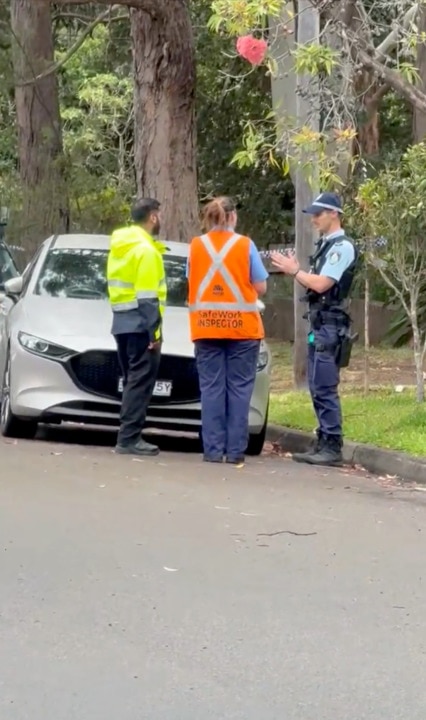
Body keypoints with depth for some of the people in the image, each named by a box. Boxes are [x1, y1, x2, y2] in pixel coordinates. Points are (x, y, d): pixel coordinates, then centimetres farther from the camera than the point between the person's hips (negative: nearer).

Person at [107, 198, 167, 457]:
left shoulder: (119, 246, 16)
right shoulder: (146, 250, -12)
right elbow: (147, 298, -18)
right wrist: (155, 332, -17)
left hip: (122, 322, 9)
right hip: (140, 324, -9)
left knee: (132, 381, 14)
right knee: (141, 381, -7)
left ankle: (129, 436, 13)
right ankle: (129, 439, -11)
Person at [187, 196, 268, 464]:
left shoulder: (196, 246, 4)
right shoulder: (245, 245, -3)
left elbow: (192, 284, 10)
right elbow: (260, 287, -1)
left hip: (206, 327, 2)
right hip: (241, 326, -2)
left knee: (212, 388, 4)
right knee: (239, 388, 2)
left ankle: (213, 449, 0)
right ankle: (236, 450, -1)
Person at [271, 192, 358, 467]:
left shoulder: (342, 247, -13)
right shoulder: (325, 245, 17)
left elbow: (321, 284, -20)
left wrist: (294, 271, -9)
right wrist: (295, 271, 3)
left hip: (331, 326, -10)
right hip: (319, 325, 10)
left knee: (325, 389, -11)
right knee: (318, 389, 11)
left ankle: (333, 447, -10)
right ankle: (323, 444, 15)